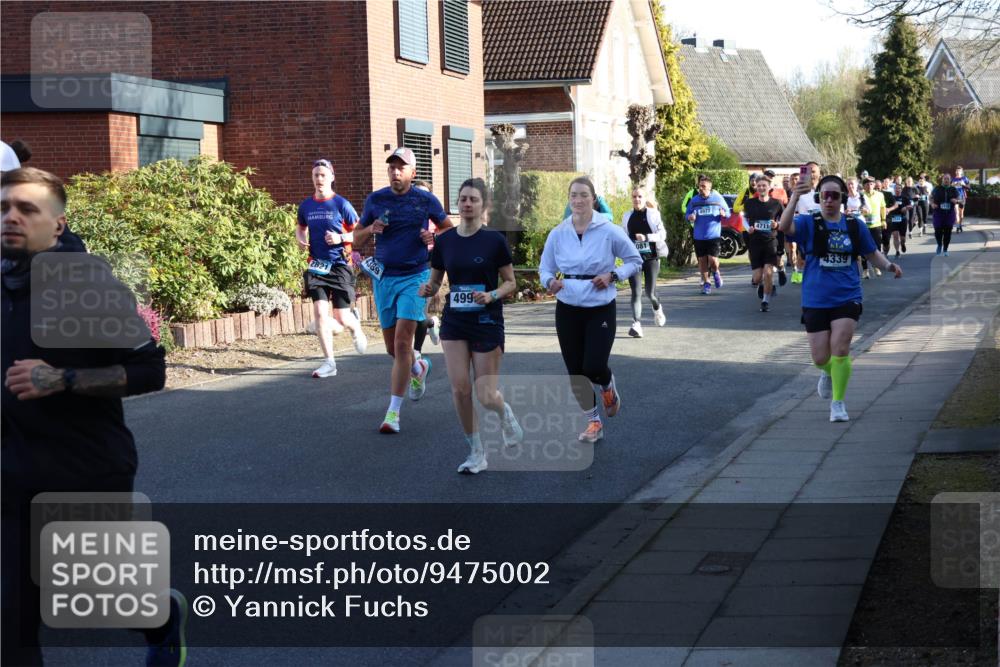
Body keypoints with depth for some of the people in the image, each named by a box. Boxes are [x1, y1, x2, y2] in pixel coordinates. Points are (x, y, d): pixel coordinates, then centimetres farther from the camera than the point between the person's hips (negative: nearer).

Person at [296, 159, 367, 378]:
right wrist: (301, 240, 4)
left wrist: (341, 238, -18)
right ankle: (329, 362, -2)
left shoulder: (341, 204, -5)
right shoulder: (306, 206, 7)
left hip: (339, 264, -3)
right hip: (316, 266, 3)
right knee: (320, 312, -9)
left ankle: (356, 329, 36)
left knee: (341, 317, -1)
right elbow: (300, 228, 25)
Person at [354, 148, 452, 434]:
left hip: (414, 277, -3)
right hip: (383, 278, 3)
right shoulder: (375, 200, 3)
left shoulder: (426, 200, -1)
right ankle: (419, 368, 45)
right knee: (393, 348, 10)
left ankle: (394, 412, -8)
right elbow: (356, 239, 10)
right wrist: (371, 230, -12)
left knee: (402, 343, -13)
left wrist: (433, 237, -9)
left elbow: (448, 228, 13)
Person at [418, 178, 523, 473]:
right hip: (454, 322, 3)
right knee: (459, 389, -6)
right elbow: (435, 281, 9)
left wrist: (492, 295, -20)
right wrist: (427, 289, -13)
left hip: (487, 322, -3)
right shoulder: (444, 241, 0)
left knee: (485, 397, -2)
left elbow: (510, 282, -1)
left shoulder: (494, 240, -9)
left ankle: (505, 412, 35)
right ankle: (477, 453, 11)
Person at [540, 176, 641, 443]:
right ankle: (593, 422, 23)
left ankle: (608, 386, 25)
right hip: (568, 309, 3)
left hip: (601, 309, -3)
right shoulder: (558, 234, -2)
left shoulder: (609, 231, -9)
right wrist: (550, 282, -15)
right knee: (575, 372, 5)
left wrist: (613, 276, -14)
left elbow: (635, 261, 2)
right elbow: (545, 268, 7)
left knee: (594, 368, -13)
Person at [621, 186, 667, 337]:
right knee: (636, 292, -12)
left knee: (650, 292, 1)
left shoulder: (653, 214, 2)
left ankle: (657, 308, 36)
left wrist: (646, 237, -20)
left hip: (651, 257, -1)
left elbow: (662, 234, -6)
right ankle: (636, 324, -17)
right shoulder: (627, 216, 10)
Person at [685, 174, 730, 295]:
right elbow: (687, 214, 10)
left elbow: (728, 212, 7)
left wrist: (724, 214, -16)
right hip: (699, 236, 2)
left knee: (713, 260, -12)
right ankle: (706, 283, 23)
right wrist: (690, 217, -14)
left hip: (714, 235, -2)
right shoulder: (694, 200, 2)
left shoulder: (717, 198, -1)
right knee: (702, 260, 7)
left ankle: (716, 273, 22)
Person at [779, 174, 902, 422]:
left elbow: (872, 253, 16)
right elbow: (785, 227, -25)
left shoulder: (855, 225, 4)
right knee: (820, 358, 3)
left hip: (847, 298, 0)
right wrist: (794, 199, -40)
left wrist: (888, 265, -4)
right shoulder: (808, 223, -4)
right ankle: (829, 372, 41)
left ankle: (838, 402, 5)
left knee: (840, 350, -13)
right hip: (815, 300, 0)